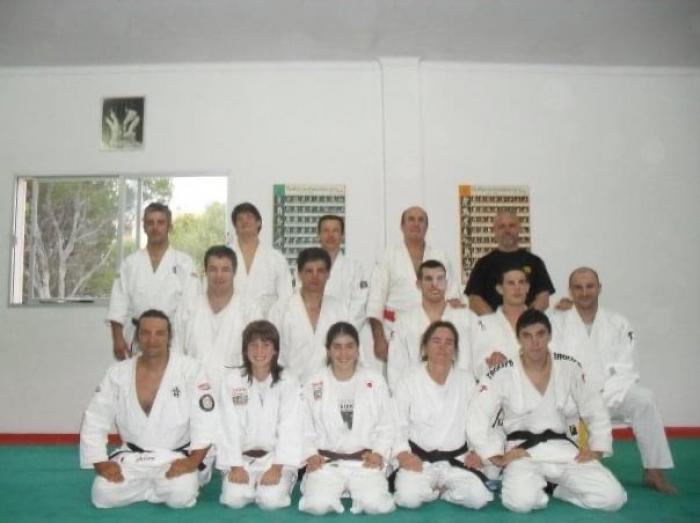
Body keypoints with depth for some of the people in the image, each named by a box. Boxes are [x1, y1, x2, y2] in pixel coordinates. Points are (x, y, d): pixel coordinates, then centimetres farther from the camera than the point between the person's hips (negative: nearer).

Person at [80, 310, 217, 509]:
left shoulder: (190, 369, -12)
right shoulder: (117, 373, -3)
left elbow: (206, 420, -15)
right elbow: (94, 421, 1)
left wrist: (193, 461, -24)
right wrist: (101, 463, -10)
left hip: (175, 457, -3)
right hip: (132, 458, 3)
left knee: (181, 495, -29)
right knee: (103, 496, -18)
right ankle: (159, 488, 6)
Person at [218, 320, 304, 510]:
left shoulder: (288, 382, -5)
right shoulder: (232, 380, -2)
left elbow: (290, 428, -10)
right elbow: (230, 426, -5)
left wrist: (277, 467, -19)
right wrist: (236, 466, -11)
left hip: (276, 456, -1)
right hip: (242, 457, 1)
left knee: (270, 500, -21)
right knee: (234, 498, -19)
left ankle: (284, 481, 11)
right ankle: (249, 483, 14)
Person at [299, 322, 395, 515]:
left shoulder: (376, 381, 3)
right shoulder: (313, 384, 3)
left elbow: (386, 426, 6)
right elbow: (303, 428, 5)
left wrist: (379, 453, -8)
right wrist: (310, 455, -9)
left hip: (365, 461, 0)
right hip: (326, 461, 0)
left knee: (375, 504, -24)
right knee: (318, 505, -23)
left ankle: (357, 492, 11)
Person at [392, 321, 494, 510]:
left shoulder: (467, 380, 6)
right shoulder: (409, 380, -2)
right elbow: (397, 424, -4)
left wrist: (475, 451, -7)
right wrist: (402, 453, -18)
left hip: (457, 459, 2)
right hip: (419, 458, -2)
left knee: (478, 498, -22)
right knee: (408, 498, -27)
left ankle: (441, 489, 7)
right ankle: (435, 488, 6)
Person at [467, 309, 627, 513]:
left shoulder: (569, 368, -1)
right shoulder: (502, 374, -11)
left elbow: (595, 409, 10)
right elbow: (475, 418, -10)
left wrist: (597, 449, 1)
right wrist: (497, 457, -13)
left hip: (561, 448, 3)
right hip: (522, 451, -3)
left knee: (612, 497, -16)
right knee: (521, 501, -33)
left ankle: (557, 488, 10)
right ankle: (540, 489, 4)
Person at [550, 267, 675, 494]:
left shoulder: (618, 324, 2)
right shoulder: (557, 322, -3)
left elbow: (626, 371, -3)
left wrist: (600, 398, -18)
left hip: (607, 396, 2)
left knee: (643, 399, -25)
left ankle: (653, 470, -8)